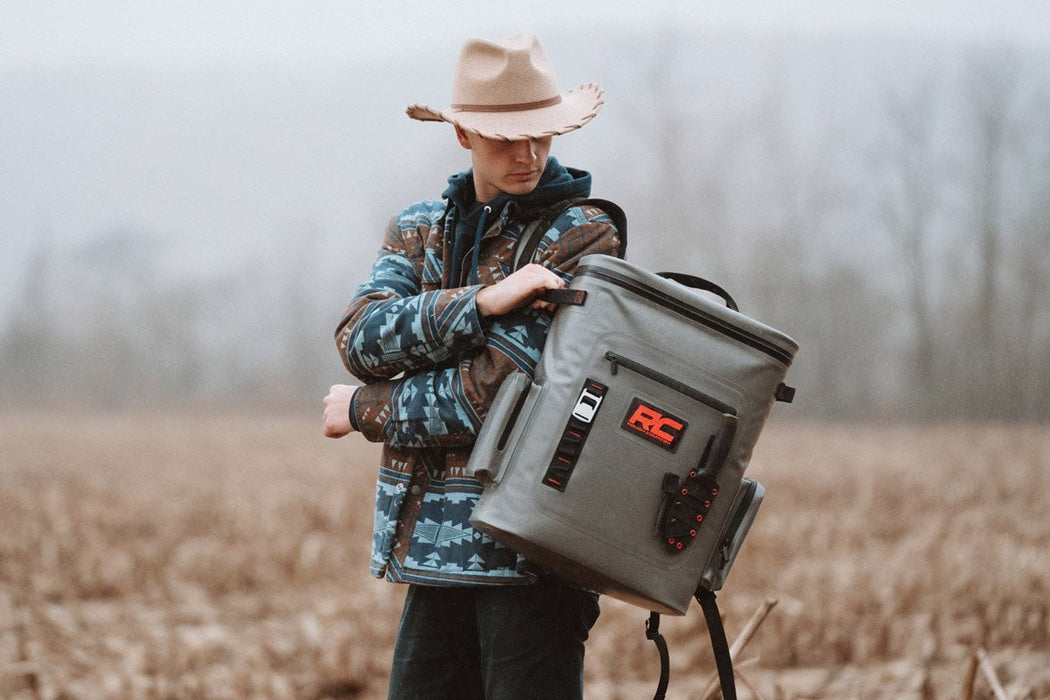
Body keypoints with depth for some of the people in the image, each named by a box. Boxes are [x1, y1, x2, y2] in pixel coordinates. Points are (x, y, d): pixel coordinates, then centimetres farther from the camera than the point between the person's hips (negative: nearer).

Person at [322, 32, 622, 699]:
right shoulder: (420, 230, 14)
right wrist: (482, 301, -19)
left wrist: (362, 411, 0)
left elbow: (493, 395, -14)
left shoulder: (582, 237, -7)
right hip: (435, 542, 6)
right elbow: (360, 339, -5)